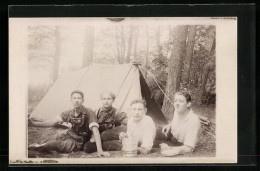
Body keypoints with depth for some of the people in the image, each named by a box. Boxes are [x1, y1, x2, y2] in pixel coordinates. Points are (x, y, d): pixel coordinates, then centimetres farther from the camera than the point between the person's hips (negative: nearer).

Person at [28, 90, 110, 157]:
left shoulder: (88, 113, -18)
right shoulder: (69, 113, 2)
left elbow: (95, 130, -27)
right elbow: (54, 122, 2)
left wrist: (100, 150, -38)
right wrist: (34, 123, -10)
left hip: (78, 142, -7)